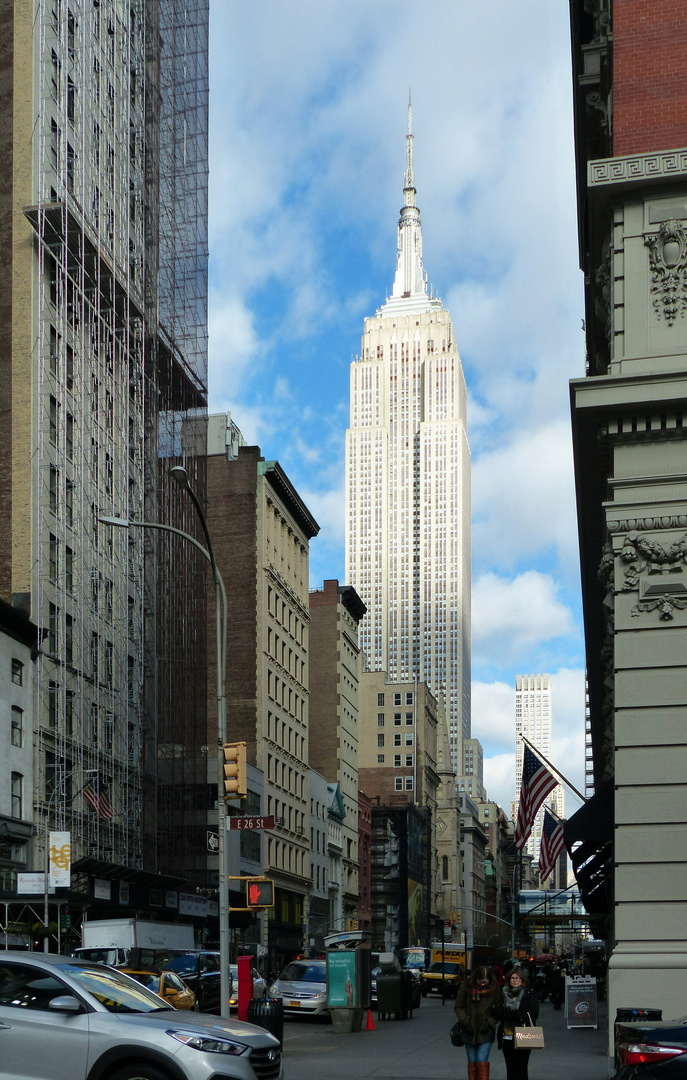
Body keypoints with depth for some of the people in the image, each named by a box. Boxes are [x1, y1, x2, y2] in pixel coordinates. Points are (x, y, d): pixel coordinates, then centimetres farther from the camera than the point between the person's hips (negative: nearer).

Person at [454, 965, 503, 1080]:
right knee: (472, 1062, 7)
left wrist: (489, 1022, -8)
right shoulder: (466, 986, -7)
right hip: (470, 1031, 1)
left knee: (482, 1060, -11)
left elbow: (499, 1010, 2)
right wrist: (466, 1022, -10)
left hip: (486, 1031, -1)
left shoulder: (494, 988, -7)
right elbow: (458, 1007, 1)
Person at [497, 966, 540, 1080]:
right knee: (510, 1068, 7)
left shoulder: (530, 994, 1)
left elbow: (533, 1014, -7)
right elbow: (499, 1013, 13)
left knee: (521, 1068, -3)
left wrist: (511, 1014, -13)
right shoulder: (504, 993, 11)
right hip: (506, 1037, 3)